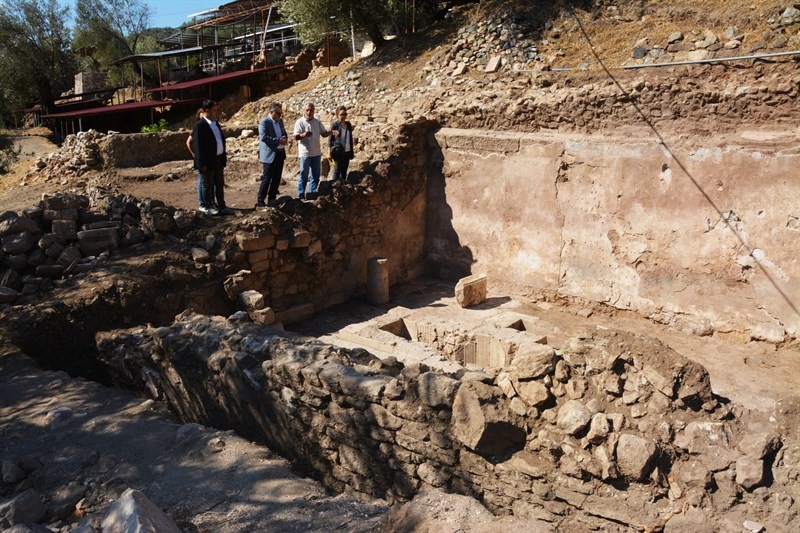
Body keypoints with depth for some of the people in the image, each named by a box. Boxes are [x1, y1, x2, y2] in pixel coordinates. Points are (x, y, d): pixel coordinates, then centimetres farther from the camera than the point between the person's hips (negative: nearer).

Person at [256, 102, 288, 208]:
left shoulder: (280, 121, 13)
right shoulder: (264, 122, -11)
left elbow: (284, 132, 24)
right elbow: (263, 137, -20)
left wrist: (285, 139, 0)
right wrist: (278, 141, -24)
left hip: (280, 153, 8)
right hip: (269, 155, -8)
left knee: (276, 179, 10)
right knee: (266, 179, -7)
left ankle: (272, 199, 20)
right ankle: (260, 201, -1)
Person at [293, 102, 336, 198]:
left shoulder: (317, 121, 6)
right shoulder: (300, 122, -9)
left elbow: (323, 133, 10)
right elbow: (296, 137, -17)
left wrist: (332, 132, -10)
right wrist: (303, 135, -38)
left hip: (316, 153, 6)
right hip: (305, 154, -6)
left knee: (316, 176, 11)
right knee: (304, 176, -2)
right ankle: (301, 195, 6)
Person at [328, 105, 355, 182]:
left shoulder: (348, 124, 11)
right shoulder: (335, 124, -7)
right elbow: (330, 138, -7)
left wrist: (351, 151, 15)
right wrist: (331, 151, -12)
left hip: (347, 152, 6)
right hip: (339, 152, -6)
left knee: (344, 172, 12)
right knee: (337, 171, 0)